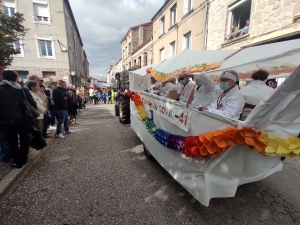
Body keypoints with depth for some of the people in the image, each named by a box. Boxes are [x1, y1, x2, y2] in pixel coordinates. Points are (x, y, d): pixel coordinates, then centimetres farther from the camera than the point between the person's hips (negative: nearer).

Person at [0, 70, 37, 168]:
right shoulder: (23, 90, -4)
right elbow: (33, 104, -8)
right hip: (23, 119, 1)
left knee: (13, 142, 11)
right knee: (24, 139, 17)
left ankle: (17, 162, 19)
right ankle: (24, 159, 27)